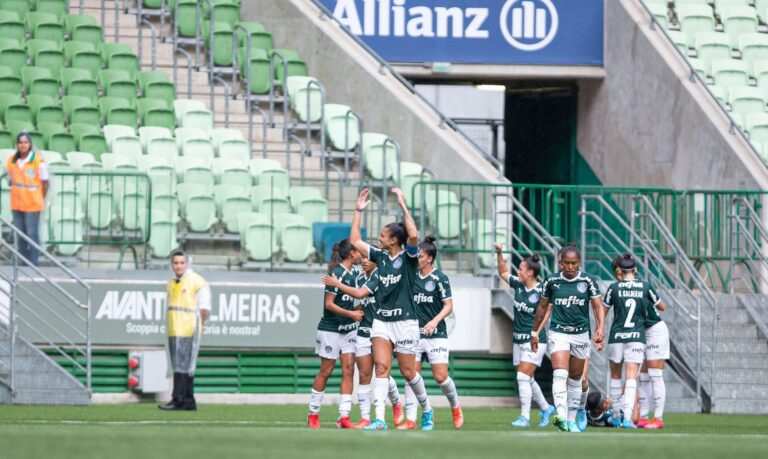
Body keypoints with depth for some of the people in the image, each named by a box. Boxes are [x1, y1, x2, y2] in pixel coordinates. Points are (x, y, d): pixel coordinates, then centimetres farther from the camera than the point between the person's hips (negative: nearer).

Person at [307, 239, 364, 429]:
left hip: (348, 329, 7)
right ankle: (313, 415, 16)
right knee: (326, 371, 2)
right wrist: (351, 314, -17)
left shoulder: (352, 274, 7)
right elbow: (329, 304, -18)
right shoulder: (337, 273, -16)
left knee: (348, 370, -2)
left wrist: (357, 310, 3)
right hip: (330, 329, -7)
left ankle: (344, 417, -4)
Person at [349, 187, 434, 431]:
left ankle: (426, 410, 28)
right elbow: (355, 241, 17)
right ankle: (379, 420, -18)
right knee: (381, 367, -10)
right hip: (382, 320, 5)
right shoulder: (380, 256, 10)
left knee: (408, 372, 3)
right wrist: (359, 211, 13)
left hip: (405, 321, -5)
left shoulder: (408, 257, -6)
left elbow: (413, 235, -26)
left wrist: (403, 206, -24)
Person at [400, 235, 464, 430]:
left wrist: (435, 321, -23)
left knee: (440, 376, -9)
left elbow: (448, 306, -9)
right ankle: (410, 419, -4)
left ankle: (455, 406, 20)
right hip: (415, 333, 4)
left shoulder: (440, 278, -6)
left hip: (436, 334, -4)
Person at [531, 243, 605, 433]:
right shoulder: (552, 281, -2)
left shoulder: (587, 281, -3)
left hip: (581, 334, 1)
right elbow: (542, 307, 10)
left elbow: (598, 306, -8)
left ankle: (571, 421, 21)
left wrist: (600, 328, -23)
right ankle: (561, 416, -33)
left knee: (575, 379, 11)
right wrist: (535, 333, 14)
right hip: (558, 333, -1)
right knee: (560, 375, -20)